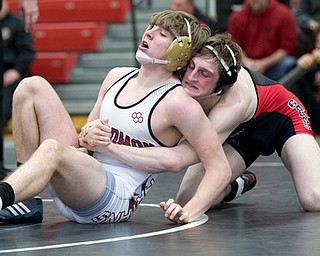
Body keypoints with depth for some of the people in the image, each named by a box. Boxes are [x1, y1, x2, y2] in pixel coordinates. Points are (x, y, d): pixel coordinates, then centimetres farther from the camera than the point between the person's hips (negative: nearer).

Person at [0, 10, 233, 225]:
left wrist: (191, 211, -23)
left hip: (118, 199, -8)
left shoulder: (179, 103, -7)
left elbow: (220, 168, -9)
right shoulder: (117, 77, 14)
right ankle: (25, 202, -9)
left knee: (52, 149, -35)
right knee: (33, 86, -1)